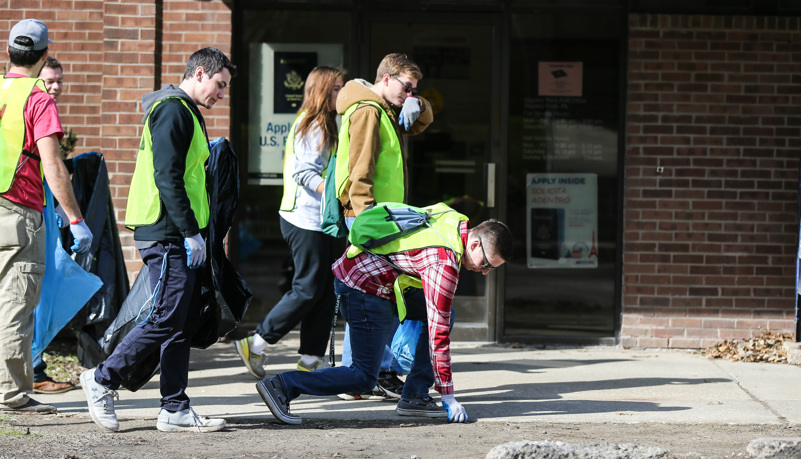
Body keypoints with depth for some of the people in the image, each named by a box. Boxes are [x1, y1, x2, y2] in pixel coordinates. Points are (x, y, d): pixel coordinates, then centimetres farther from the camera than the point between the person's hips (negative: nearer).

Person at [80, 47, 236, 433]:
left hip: (178, 237, 10)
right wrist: (191, 233, -18)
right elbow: (167, 178, -19)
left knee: (184, 321, 8)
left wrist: (193, 232, 18)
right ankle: (102, 380, 2)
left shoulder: (185, 113, 22)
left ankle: (175, 410, 9)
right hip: (167, 235, -10)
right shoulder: (172, 111, -11)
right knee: (165, 318, -10)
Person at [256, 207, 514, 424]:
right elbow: (438, 332, -21)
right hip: (364, 290, -10)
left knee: (445, 314, 8)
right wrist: (448, 397, -16)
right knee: (364, 377, -9)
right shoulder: (444, 265, -23)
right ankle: (282, 386, -13)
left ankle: (415, 398, 8)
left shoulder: (454, 219, 2)